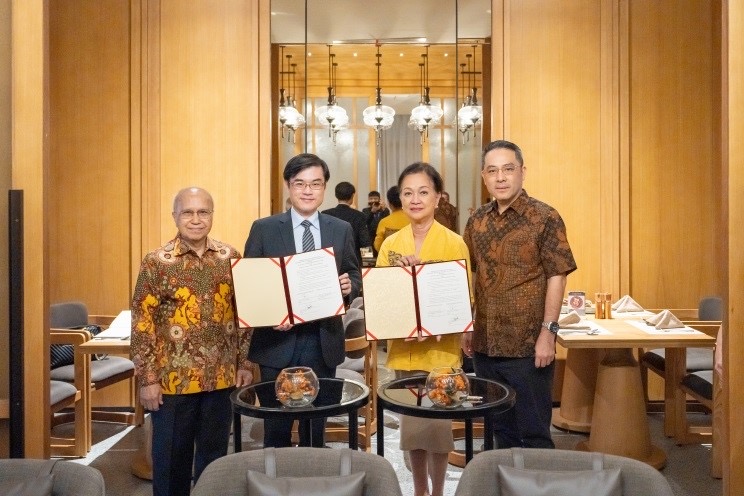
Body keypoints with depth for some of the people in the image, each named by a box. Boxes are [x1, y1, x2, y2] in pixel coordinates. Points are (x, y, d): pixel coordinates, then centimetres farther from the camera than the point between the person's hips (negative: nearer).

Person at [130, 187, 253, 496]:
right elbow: (142, 323, -8)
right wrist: (147, 379, -10)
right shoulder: (156, 262, -8)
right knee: (172, 454, 12)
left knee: (214, 452, 16)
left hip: (221, 376, 3)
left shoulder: (230, 257, 2)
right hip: (174, 378, -2)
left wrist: (244, 363, 6)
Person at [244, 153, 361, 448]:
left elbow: (354, 277, 11)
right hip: (278, 341, -2)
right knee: (276, 427, 8)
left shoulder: (342, 230, 6)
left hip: (324, 342, 2)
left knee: (316, 426, 15)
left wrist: (348, 286, -13)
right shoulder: (263, 229, -1)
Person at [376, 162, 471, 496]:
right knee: (410, 423, 14)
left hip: (440, 348, -3)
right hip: (402, 348, 3)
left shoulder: (454, 243, -6)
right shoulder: (391, 243, 4)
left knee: (437, 424, 4)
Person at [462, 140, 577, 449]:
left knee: (533, 433, 5)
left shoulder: (544, 218, -7)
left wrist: (548, 332, -14)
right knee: (500, 429, 16)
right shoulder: (477, 221, 8)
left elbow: (556, 277, -9)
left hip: (528, 346, -5)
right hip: (484, 345, 5)